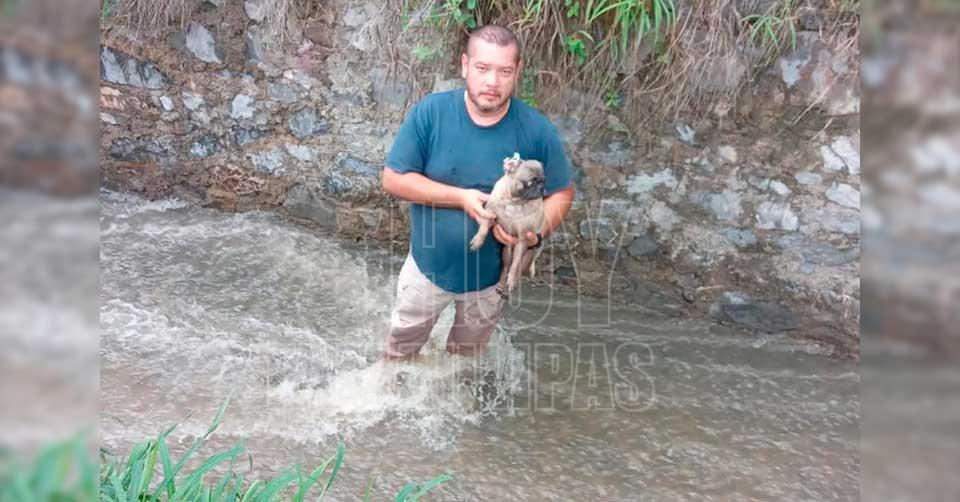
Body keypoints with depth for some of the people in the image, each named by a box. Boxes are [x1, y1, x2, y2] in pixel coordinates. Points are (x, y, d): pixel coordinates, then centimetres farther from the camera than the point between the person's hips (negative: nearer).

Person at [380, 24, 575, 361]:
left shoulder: (537, 130, -19)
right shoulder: (429, 113, -21)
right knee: (399, 352, 24)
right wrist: (460, 198, -29)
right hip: (429, 266, 0)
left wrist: (537, 232, -28)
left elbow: (561, 193, -8)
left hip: (492, 276, 1)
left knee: (466, 359, 28)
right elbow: (393, 179, -18)